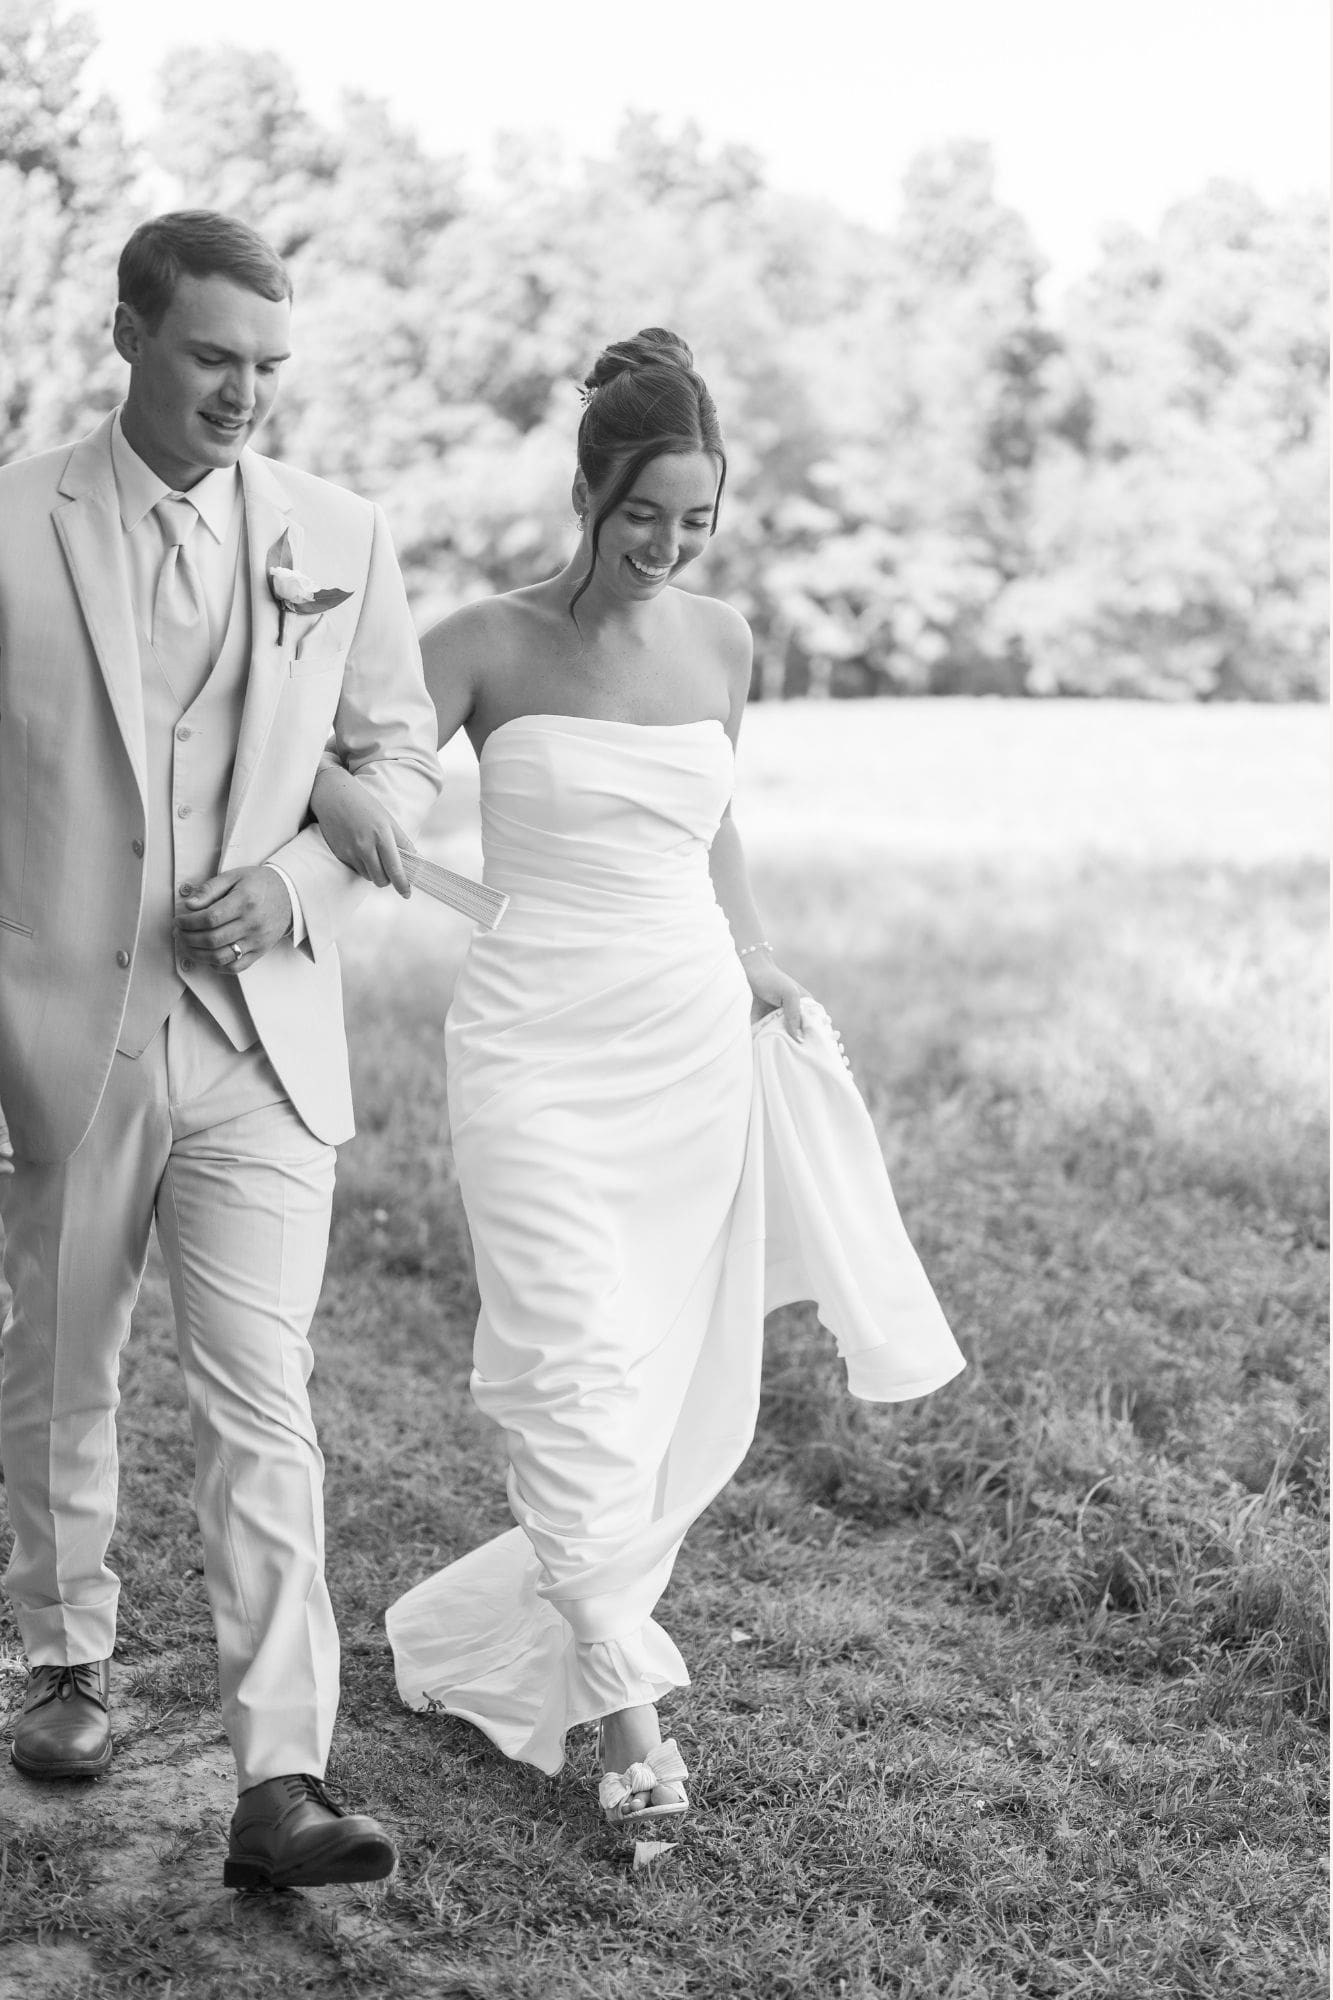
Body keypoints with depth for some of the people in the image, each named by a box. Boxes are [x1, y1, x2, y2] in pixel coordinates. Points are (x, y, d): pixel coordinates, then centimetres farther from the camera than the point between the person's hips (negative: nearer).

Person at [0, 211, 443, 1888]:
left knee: (262, 1403, -7)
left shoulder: (338, 537, 3)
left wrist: (301, 877, -8)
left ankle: (280, 1783, -4)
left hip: (262, 1033, 0)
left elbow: (402, 759, 12)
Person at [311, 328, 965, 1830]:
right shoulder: (493, 646, -4)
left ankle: (501, 1638, 30)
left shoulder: (718, 642, 9)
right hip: (541, 1043, -4)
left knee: (682, 1377, 8)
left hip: (696, 1043, 5)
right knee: (578, 1368, -12)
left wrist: (764, 976, 17)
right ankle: (630, 1721, -6)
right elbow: (340, 752, -4)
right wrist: (329, 784, -26)